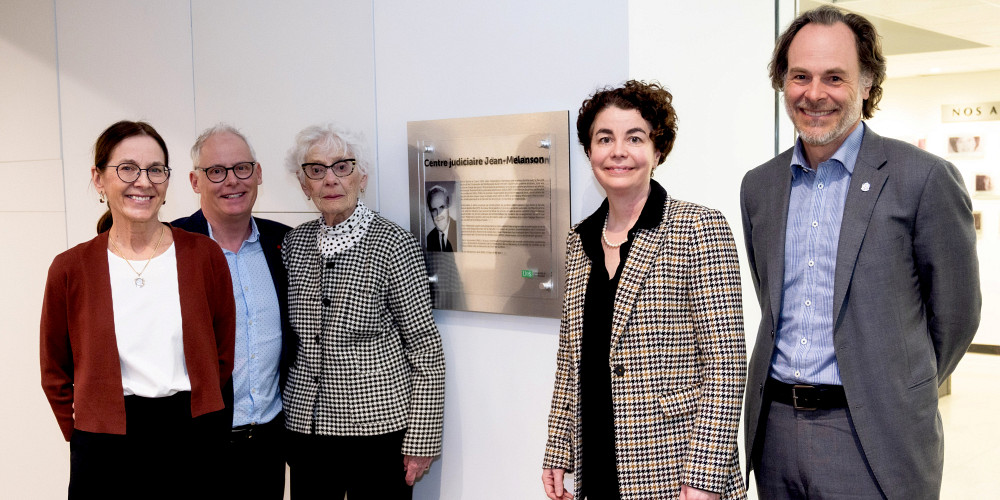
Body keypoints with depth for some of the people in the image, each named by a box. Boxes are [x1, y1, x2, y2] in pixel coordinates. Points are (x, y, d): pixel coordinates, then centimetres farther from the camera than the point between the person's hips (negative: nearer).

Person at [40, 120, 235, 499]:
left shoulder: (205, 255, -3)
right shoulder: (70, 269, -3)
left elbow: (222, 354, 5)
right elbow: (55, 373, 7)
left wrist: (199, 423, 4)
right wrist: (85, 436, 3)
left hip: (193, 444, 1)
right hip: (107, 452, 0)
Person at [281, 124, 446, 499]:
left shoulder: (395, 246, -11)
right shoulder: (294, 243, 5)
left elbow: (425, 348, -9)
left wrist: (421, 440, -9)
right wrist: (283, 420, 14)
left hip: (378, 426, -4)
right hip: (305, 424, 5)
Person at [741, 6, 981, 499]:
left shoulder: (924, 178, -8)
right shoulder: (758, 186, 7)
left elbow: (954, 315, 0)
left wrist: (902, 395, 8)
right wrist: (794, 385, 13)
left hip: (874, 441, -4)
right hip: (774, 427, 5)